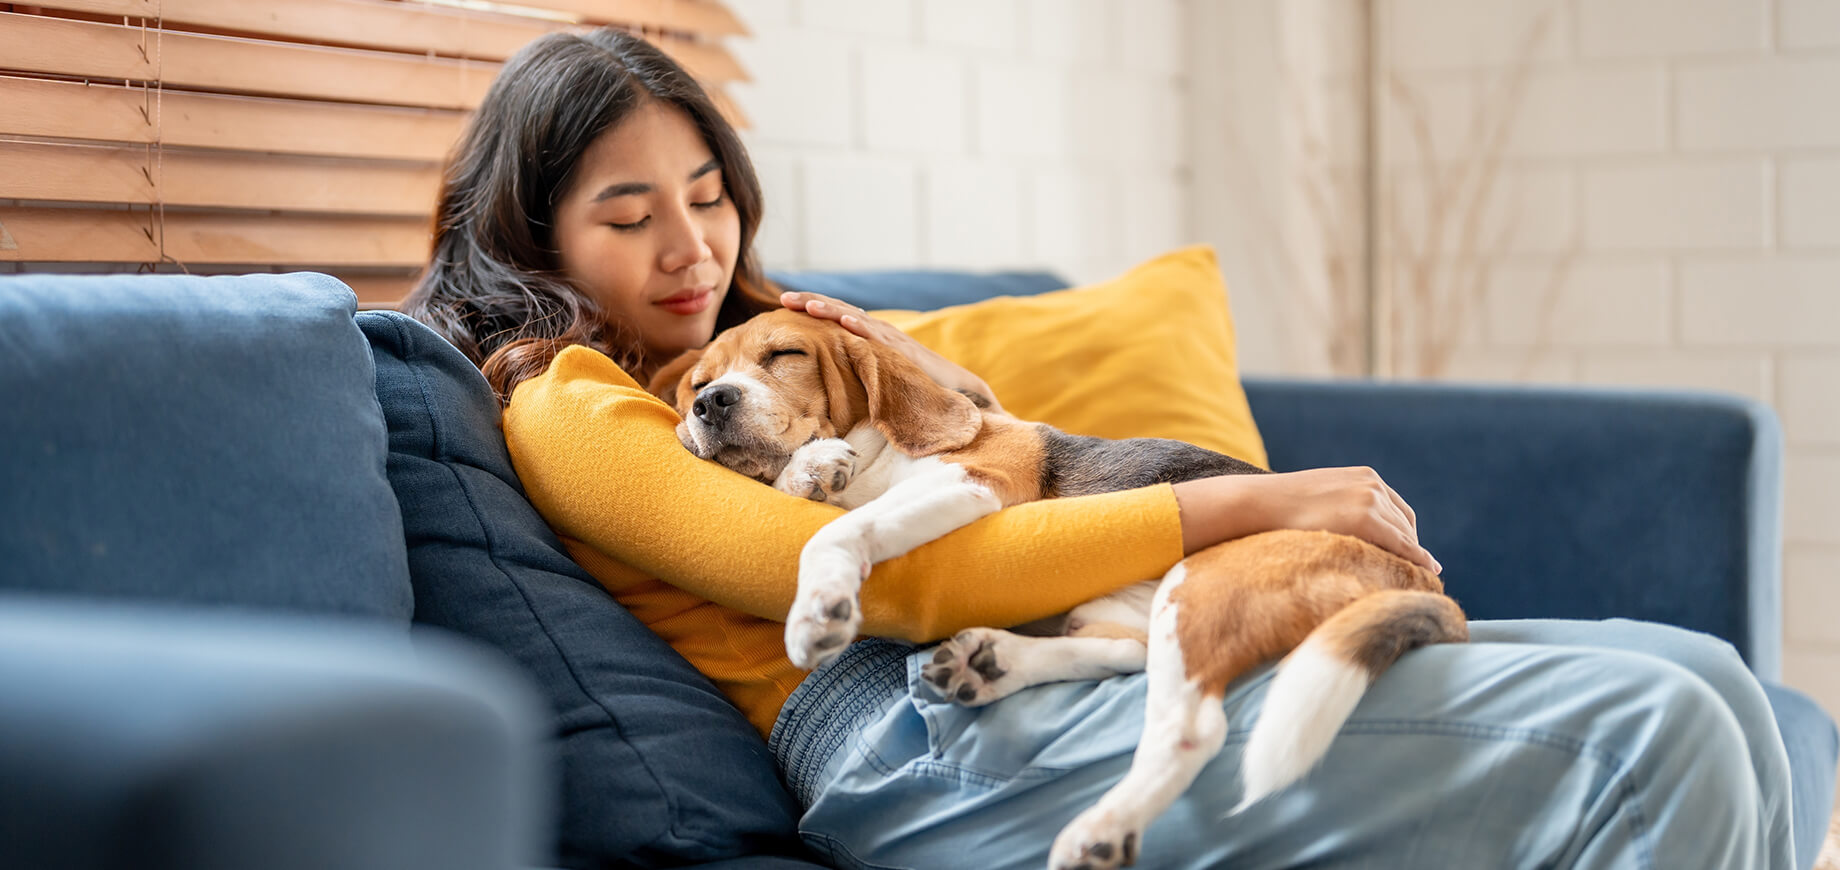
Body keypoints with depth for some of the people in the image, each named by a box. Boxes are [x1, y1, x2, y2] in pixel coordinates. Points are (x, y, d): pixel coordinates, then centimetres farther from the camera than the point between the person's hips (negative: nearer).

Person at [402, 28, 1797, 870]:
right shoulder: (567, 411, 1)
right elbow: (883, 577, -13)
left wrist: (934, 383, 6)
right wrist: (1242, 502, -13)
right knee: (1645, 737, -21)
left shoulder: (752, 339, 27)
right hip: (928, 735, -9)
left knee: (1702, 683, -4)